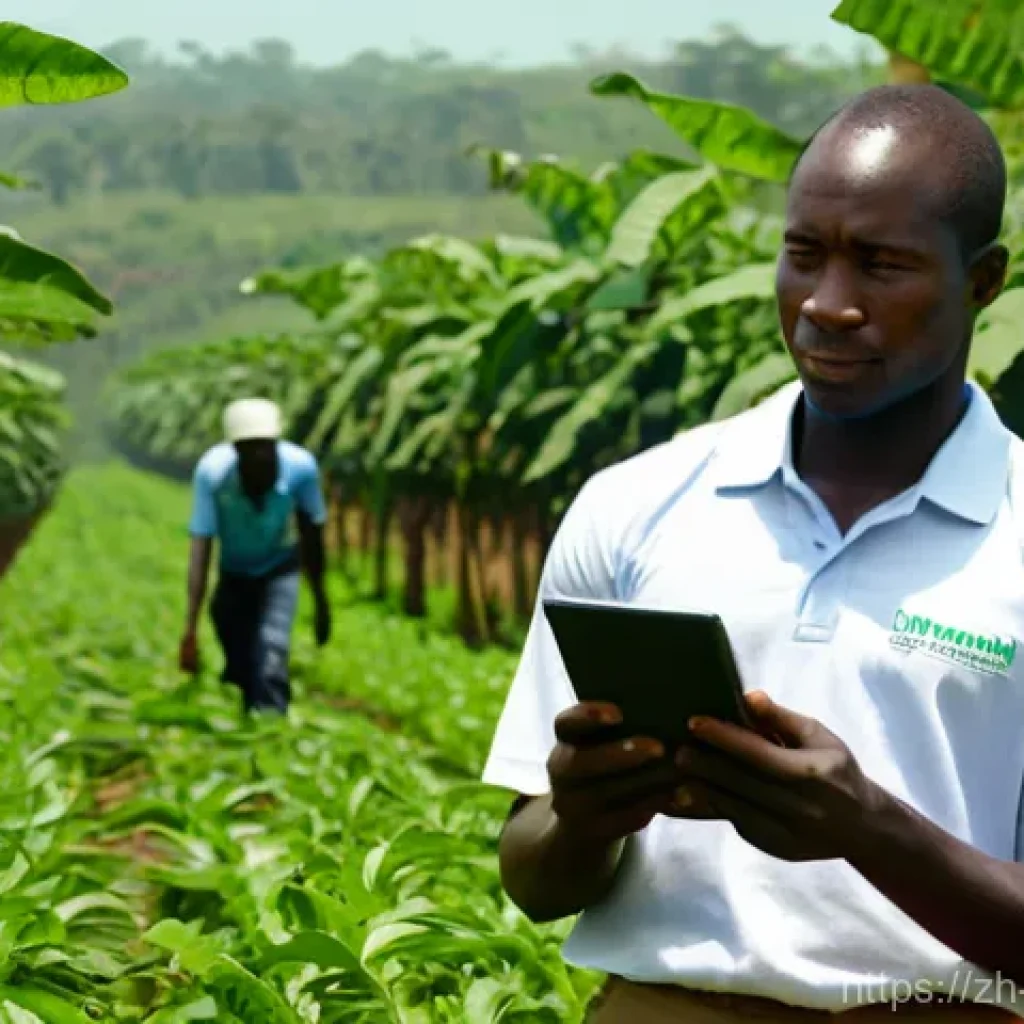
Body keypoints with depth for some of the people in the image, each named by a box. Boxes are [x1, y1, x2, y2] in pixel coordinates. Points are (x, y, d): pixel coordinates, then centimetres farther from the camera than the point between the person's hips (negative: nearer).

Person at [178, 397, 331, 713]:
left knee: (271, 656, -20)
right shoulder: (212, 471, -33)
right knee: (240, 666, 4)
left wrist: (320, 602, -1)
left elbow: (312, 535, -12)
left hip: (280, 570, -1)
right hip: (234, 574, 1)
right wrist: (191, 626, -39)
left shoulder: (300, 467, -29)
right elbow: (200, 550, -33)